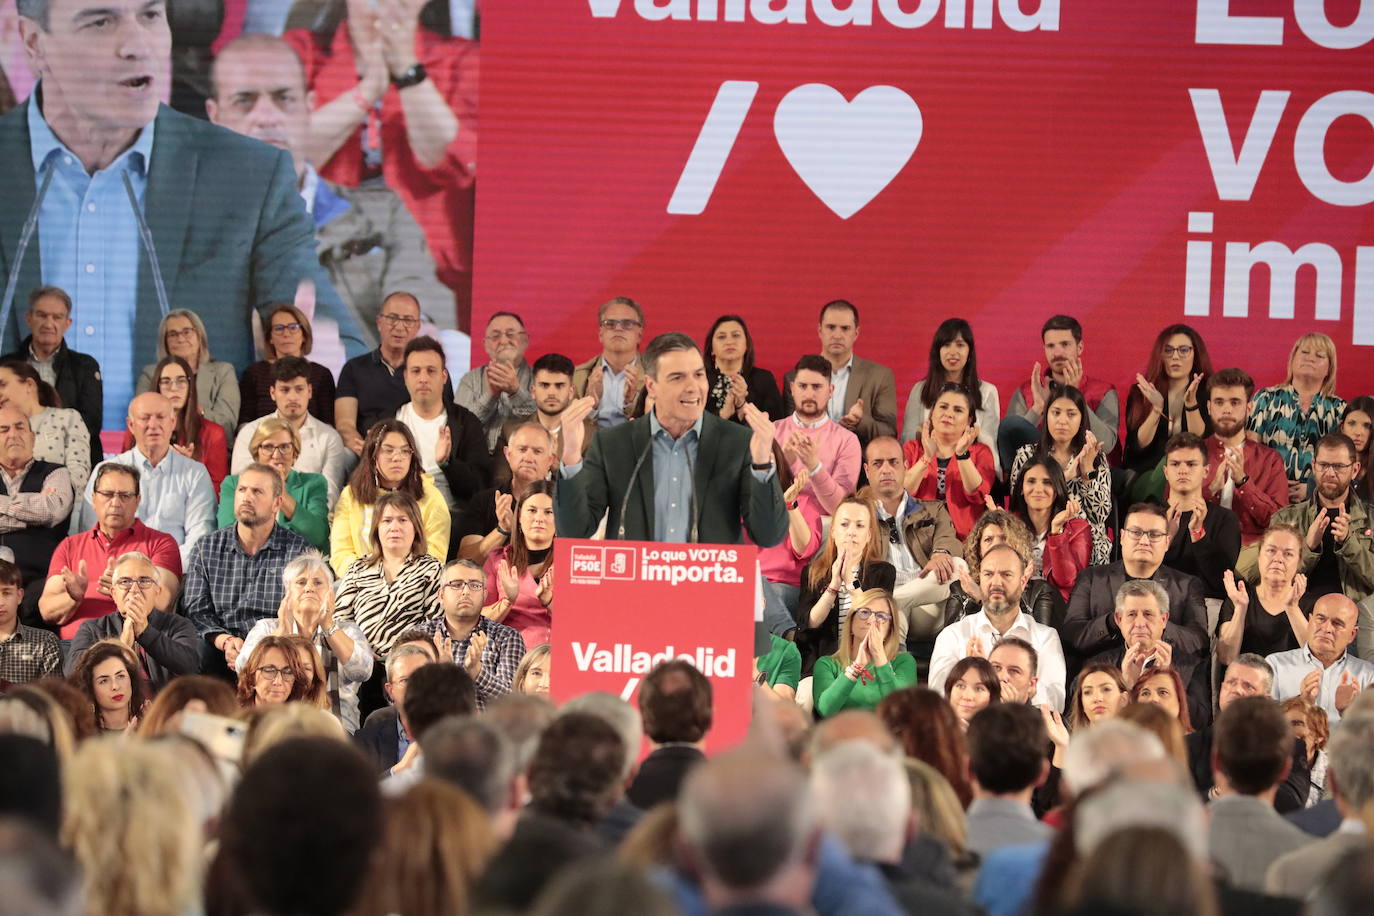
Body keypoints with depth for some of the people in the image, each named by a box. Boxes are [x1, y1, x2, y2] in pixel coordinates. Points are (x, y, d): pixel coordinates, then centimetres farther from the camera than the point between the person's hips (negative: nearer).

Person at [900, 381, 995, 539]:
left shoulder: (980, 452, 14)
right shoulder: (912, 449, 16)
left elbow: (977, 495, -4)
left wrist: (962, 455, -15)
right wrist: (927, 457, -12)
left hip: (963, 538, -1)